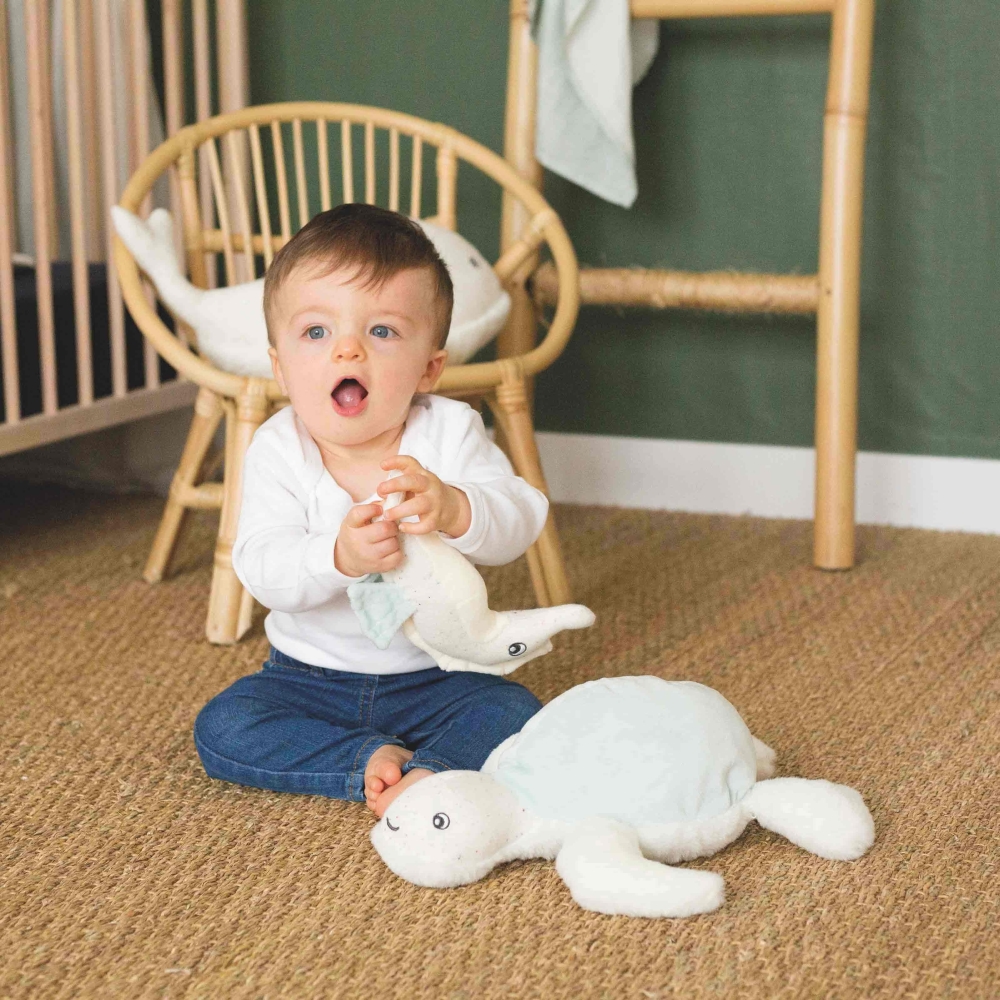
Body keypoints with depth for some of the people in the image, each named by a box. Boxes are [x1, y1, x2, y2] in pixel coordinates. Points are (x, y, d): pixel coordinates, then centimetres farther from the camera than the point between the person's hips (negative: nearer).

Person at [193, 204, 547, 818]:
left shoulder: (450, 431, -11)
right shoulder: (277, 451, -12)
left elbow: (521, 520, -22)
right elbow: (263, 570, -23)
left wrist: (452, 509, -45)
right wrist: (339, 556, -45)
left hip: (437, 672, -1)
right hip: (311, 676, 1)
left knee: (516, 716, -24)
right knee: (221, 729, -19)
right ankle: (373, 759, -18)